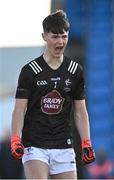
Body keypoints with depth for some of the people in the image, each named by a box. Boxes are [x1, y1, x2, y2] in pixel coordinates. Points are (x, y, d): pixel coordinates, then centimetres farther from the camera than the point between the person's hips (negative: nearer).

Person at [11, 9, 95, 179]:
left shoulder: (76, 71, 9)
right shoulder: (29, 71, -1)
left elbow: (80, 111, 14)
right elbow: (19, 110, -2)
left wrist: (86, 143, 5)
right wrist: (16, 140, -16)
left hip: (63, 146, 4)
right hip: (34, 145, -3)